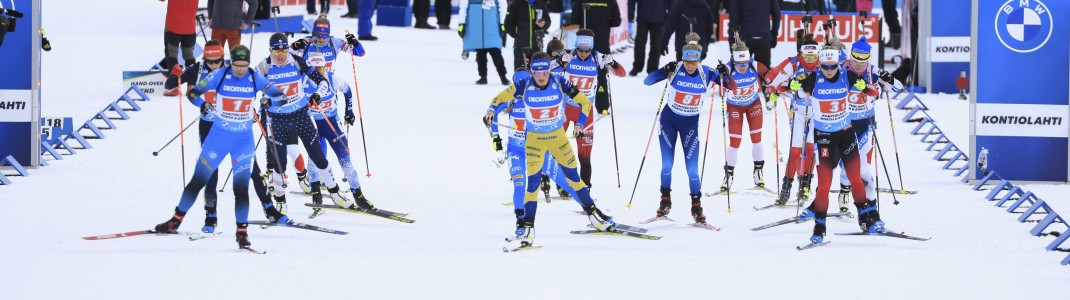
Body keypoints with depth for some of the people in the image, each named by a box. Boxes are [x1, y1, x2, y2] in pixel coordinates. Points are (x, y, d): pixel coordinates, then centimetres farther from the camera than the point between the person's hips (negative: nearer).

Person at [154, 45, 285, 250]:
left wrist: (270, 100, -23)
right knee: (198, 180, 4)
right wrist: (203, 104, -25)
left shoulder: (255, 79, -6)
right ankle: (176, 220, 17)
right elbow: (194, 92, -5)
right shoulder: (219, 75, -9)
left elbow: (278, 93, -1)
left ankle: (242, 232, 3)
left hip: (244, 141, 0)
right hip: (218, 136, 0)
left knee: (241, 187, -6)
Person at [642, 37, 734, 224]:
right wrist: (665, 71, -38)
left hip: (690, 124, 0)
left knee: (692, 169, -6)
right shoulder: (675, 70, -16)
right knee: (667, 165, -3)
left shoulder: (706, 73, -12)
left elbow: (732, 87, -8)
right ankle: (665, 201, 17)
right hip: (669, 120, 0)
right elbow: (647, 81, -21)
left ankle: (696, 207, 7)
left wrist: (724, 75, -29)